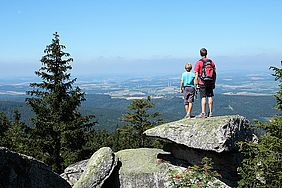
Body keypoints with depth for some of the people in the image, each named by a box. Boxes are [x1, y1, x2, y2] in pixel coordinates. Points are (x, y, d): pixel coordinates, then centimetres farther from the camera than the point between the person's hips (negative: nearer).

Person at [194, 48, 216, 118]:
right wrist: (214, 83, 15)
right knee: (210, 97, 10)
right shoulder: (211, 62, 6)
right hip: (210, 83, 4)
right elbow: (214, 74, 7)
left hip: (202, 83, -4)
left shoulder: (199, 62, -7)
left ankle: (203, 113, -3)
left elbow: (196, 75, -9)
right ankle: (210, 112, 14)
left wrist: (196, 84, -4)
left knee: (203, 97, -3)